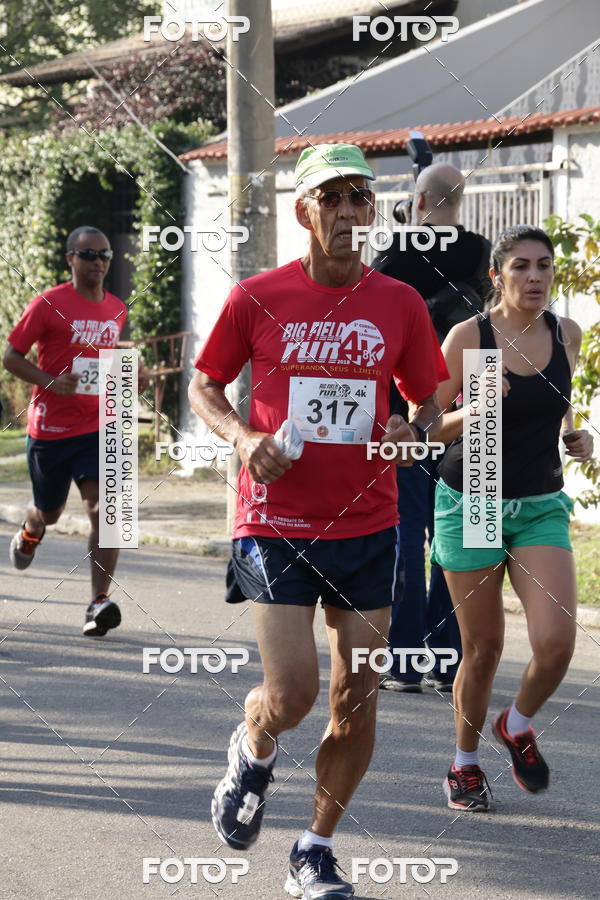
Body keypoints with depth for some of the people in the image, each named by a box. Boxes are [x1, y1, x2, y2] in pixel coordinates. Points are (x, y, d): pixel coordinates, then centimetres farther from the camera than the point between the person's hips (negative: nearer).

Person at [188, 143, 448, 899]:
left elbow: (429, 403, 13)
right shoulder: (257, 299, -3)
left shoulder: (400, 304, 3)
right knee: (292, 693, -13)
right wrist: (241, 437, -10)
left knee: (357, 704, 3)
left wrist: (415, 431, -10)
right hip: (276, 523, -3)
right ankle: (253, 751, 24)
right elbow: (203, 386, 9)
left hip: (367, 529, 3)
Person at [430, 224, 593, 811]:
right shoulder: (468, 337, -11)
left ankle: (517, 727, 17)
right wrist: (472, 409, -26)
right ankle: (465, 762, 28)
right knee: (482, 650, 4)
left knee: (556, 641, -14)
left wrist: (573, 435, 2)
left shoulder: (567, 334, 1)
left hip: (541, 508, 3)